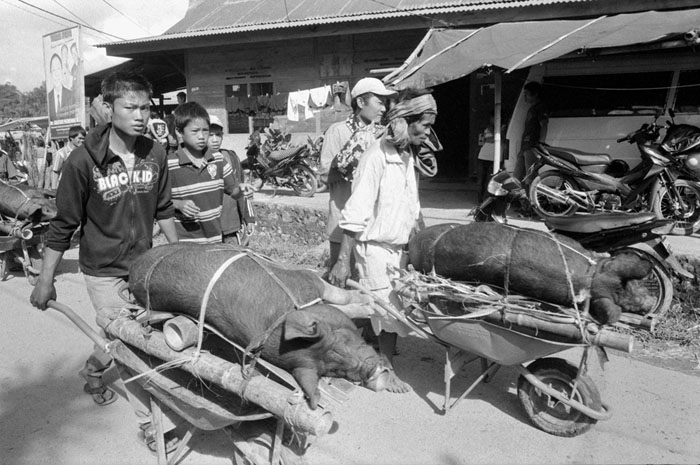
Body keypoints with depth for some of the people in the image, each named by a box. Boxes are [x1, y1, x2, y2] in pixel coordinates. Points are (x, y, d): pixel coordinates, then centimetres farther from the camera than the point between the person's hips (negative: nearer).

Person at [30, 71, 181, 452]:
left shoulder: (154, 155, -5)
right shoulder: (84, 161, -17)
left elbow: (163, 211, 8)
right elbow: (63, 225, -9)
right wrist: (46, 280, -5)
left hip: (144, 264, 4)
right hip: (104, 272, -4)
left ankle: (92, 370, 48)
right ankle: (150, 421, 17)